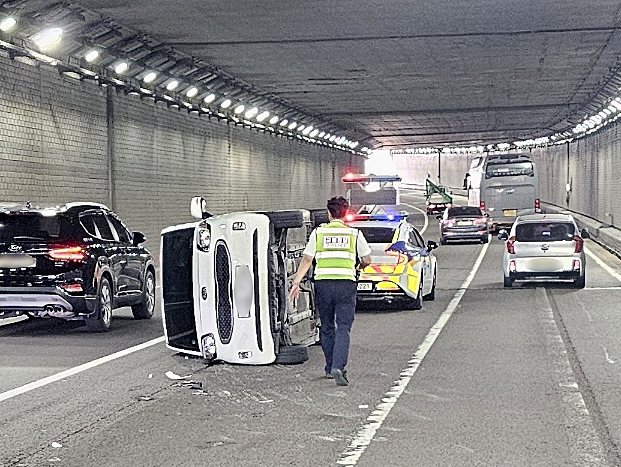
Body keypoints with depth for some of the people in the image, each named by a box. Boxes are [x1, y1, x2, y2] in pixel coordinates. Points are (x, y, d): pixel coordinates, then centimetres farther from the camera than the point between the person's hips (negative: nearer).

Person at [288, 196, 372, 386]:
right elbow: (366, 260, 8)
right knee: (343, 327, -2)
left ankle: (330, 368, 23)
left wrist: (296, 283, -2)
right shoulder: (354, 233, 4)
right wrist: (357, 268, 29)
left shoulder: (318, 232, 5)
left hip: (323, 283, 1)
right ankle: (338, 367, -19)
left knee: (327, 327, 15)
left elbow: (307, 259, -2)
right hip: (346, 284, -1)